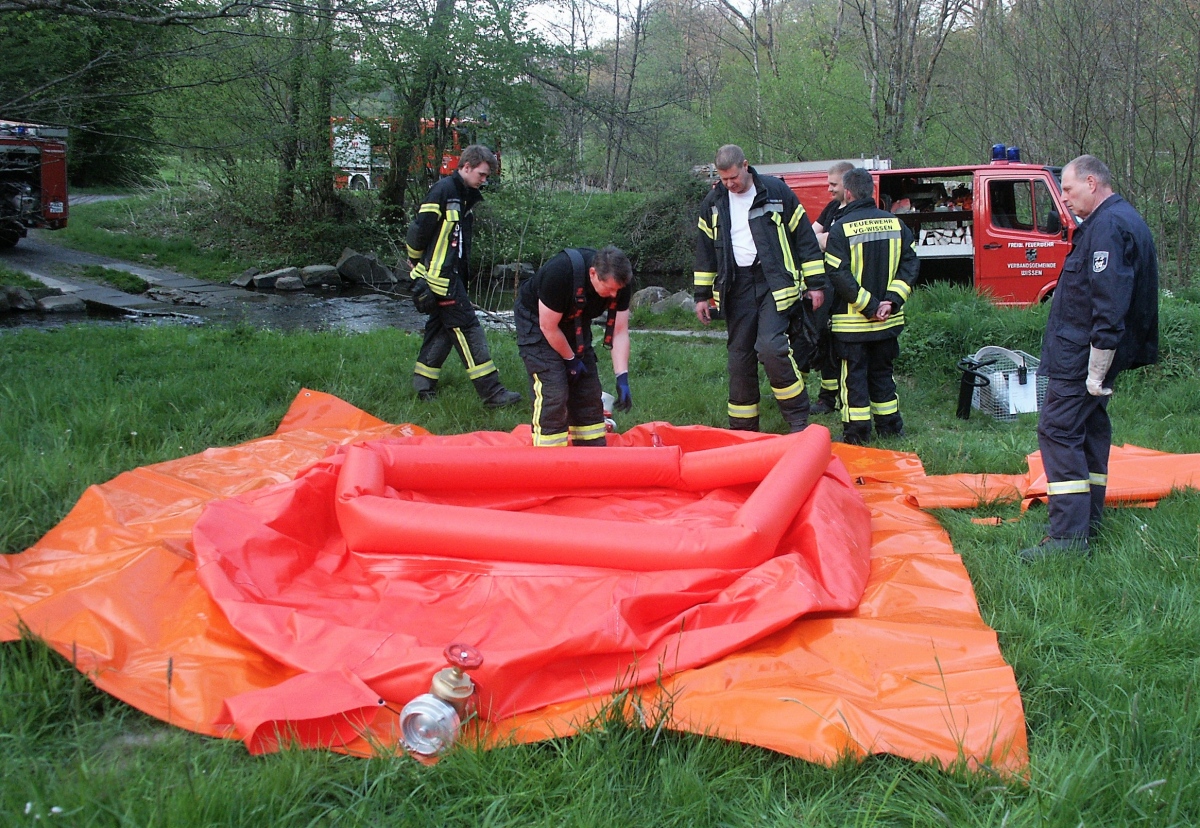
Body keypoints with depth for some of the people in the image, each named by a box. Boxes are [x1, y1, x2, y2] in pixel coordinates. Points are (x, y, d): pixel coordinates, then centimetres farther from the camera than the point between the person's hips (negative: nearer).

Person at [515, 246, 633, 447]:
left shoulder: (619, 283, -20)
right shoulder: (560, 273, -38)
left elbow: (620, 332, -13)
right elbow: (548, 326, -26)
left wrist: (622, 378, -20)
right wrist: (571, 360, -14)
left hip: (575, 323, 6)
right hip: (536, 321, -6)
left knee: (589, 392, 5)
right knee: (553, 393, -16)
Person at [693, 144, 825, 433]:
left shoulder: (776, 192, -3)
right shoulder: (713, 202, 7)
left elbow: (804, 238, 0)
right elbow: (705, 250, 15)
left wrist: (815, 283, -2)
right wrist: (702, 295, 12)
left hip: (774, 282, -4)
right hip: (736, 287, 4)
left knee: (771, 347, -19)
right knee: (740, 356, 5)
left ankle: (799, 418, -6)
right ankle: (742, 428, 14)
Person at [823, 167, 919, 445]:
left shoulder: (841, 229, -12)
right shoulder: (896, 224, 3)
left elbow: (837, 275, -17)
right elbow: (909, 263, -1)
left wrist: (869, 305, -12)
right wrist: (891, 301, -6)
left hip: (852, 321, -4)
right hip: (889, 320, 5)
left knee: (854, 376, 4)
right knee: (883, 372, 18)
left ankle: (856, 433, 6)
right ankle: (890, 428, 24)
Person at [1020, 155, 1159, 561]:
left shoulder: (1108, 226, -20)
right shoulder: (1121, 220, 16)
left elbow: (1110, 306, -25)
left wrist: (1095, 372, -23)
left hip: (1083, 355, -11)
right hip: (1095, 354, 11)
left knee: (1059, 431, -10)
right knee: (1090, 429, 16)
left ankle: (1070, 536, -11)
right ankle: (1087, 520, 26)